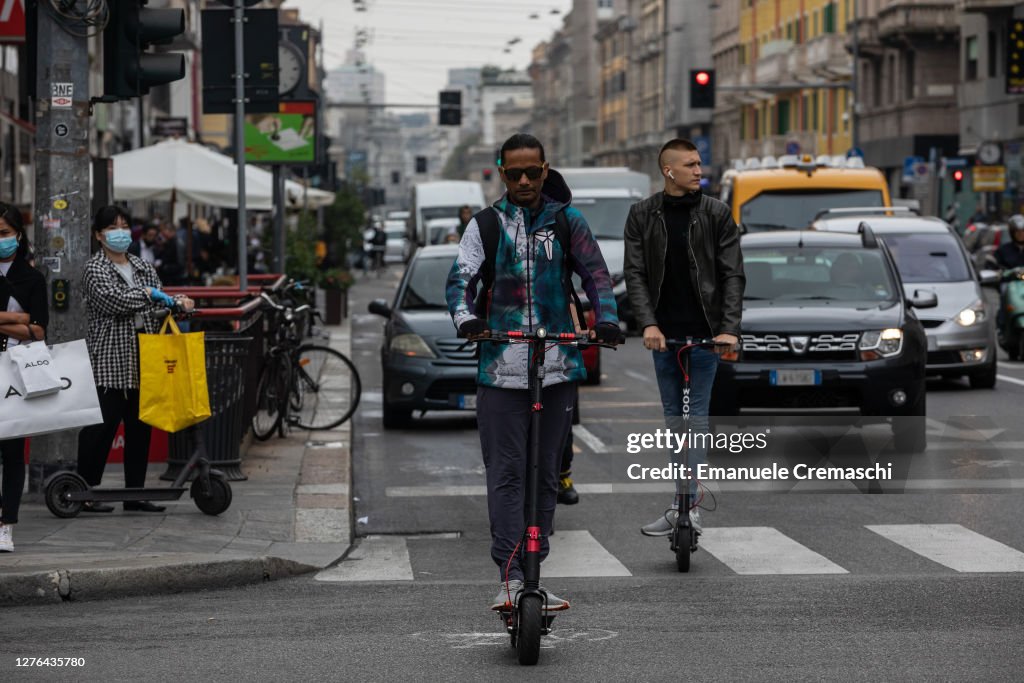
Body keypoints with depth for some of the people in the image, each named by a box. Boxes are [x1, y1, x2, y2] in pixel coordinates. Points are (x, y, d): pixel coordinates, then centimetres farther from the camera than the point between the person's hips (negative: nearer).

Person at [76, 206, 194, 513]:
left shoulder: (144, 267, 17)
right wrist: (148, 293, -10)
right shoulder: (95, 268, -2)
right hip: (108, 360, -6)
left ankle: (135, 493, 15)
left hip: (143, 359, 6)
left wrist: (177, 303, -6)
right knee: (102, 425, -8)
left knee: (140, 426, 8)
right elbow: (112, 300, -17)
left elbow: (158, 306, 14)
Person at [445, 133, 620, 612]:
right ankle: (510, 578, -9)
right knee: (506, 474, -7)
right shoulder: (486, 225, 6)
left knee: (546, 474, 7)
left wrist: (606, 320, -19)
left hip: (557, 366, 2)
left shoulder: (566, 221, 8)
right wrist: (466, 319, -25)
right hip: (500, 368, -2)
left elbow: (595, 272, 0)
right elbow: (461, 277, -4)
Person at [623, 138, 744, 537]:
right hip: (662, 333, 3)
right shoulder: (642, 215, 2)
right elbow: (634, 273, -2)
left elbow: (733, 275, -6)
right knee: (674, 415, 8)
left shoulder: (716, 214, -3)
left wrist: (730, 328, -17)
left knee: (696, 415, -4)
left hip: (704, 332, -3)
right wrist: (648, 324, -16)